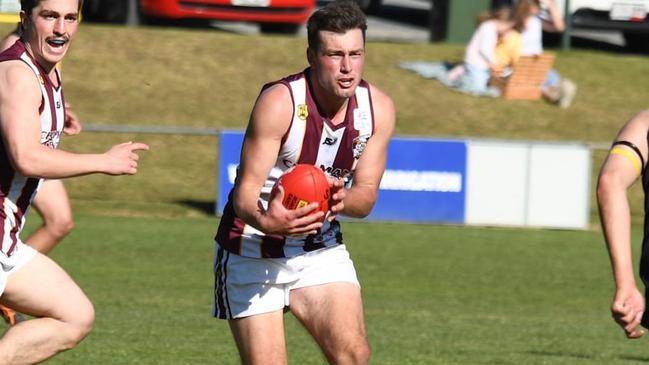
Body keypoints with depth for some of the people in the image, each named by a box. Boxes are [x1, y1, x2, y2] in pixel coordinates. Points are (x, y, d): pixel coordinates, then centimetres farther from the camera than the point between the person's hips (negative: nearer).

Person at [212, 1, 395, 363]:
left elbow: (366, 195, -3)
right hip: (254, 252, -4)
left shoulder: (378, 108, -8)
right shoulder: (279, 102, -23)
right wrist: (264, 221, -50)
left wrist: (342, 199, -29)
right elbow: (246, 191, -26)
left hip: (322, 250, 4)